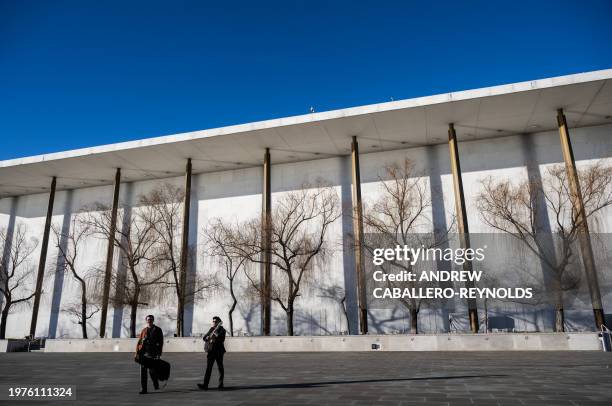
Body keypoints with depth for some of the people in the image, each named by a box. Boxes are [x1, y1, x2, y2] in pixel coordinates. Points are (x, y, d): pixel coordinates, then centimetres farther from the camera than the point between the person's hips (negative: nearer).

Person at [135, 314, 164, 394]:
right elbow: (139, 342, 12)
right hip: (144, 353, 3)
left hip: (152, 353, -3)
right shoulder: (144, 330, 14)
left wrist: (159, 353, -6)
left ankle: (156, 384, 23)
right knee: (143, 371, -2)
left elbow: (161, 342, 2)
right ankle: (143, 389, 5)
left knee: (152, 371, -6)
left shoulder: (158, 330, 6)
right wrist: (137, 352, 2)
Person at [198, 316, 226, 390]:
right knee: (208, 368, -3)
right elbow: (204, 338, 13)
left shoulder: (222, 330, -1)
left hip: (219, 351, -3)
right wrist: (208, 338, -9)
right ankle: (205, 385, -6)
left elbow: (222, 339, -15)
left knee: (220, 368, 4)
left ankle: (221, 385, 15)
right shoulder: (211, 329, 14)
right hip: (211, 351, 4)